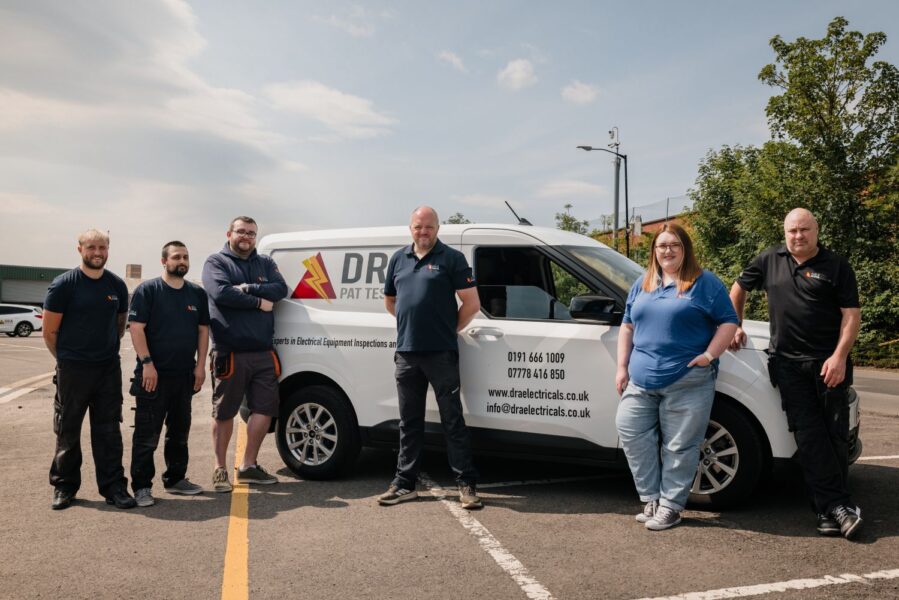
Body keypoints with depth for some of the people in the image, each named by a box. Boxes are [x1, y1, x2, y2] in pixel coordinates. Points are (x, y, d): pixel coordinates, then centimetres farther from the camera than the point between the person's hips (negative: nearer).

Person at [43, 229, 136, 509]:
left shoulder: (117, 285, 6)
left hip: (109, 369, 3)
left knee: (109, 431, 6)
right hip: (72, 370, -3)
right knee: (67, 431, 8)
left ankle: (114, 486, 12)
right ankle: (64, 486, 21)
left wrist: (107, 351, 12)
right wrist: (66, 359, 4)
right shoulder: (64, 284, -6)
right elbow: (49, 332, -2)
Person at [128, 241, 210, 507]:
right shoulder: (147, 290, -4)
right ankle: (141, 486, 10)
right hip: (153, 375, -5)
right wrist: (147, 363, -17)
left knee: (179, 432, 16)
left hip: (185, 375, 5)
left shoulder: (197, 293, 11)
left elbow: (203, 330, 12)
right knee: (147, 435, -1)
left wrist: (200, 365, 4)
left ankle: (175, 479, 28)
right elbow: (136, 328, -10)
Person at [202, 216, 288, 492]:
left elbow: (281, 289, -3)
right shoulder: (216, 262, 2)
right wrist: (259, 301, -10)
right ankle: (220, 469, 19)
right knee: (224, 412, 5)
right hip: (229, 352, -4)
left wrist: (247, 289, -15)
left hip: (264, 352, 5)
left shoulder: (266, 263, 15)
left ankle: (249, 466, 21)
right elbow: (221, 293, -16)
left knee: (265, 408, 6)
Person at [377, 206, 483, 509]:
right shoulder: (398, 259, 13)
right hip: (406, 353, 5)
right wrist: (412, 324, 14)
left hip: (441, 354, -5)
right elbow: (389, 301, 24)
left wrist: (449, 330, 0)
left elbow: (472, 303, -5)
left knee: (452, 420, 0)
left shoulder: (451, 258, -2)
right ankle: (405, 483, 22)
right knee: (409, 422, 12)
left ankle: (467, 484, 9)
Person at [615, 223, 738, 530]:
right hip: (641, 380, 5)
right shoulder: (642, 285, 15)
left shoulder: (705, 283, 1)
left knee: (679, 446, 1)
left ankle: (670, 505, 13)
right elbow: (627, 326, 18)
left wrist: (709, 355, -13)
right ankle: (651, 498, 14)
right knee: (631, 432, 1)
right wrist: (622, 367, 11)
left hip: (687, 382, -5)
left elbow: (728, 322, 0)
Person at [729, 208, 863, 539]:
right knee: (809, 436, -3)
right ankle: (836, 505, 2)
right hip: (788, 363, 1)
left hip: (828, 363, -1)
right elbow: (738, 288, 21)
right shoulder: (770, 260, 9)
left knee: (835, 434, 3)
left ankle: (829, 507, 15)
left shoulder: (836, 266, 1)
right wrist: (734, 326, 15)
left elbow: (851, 314, -3)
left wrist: (839, 357, -14)